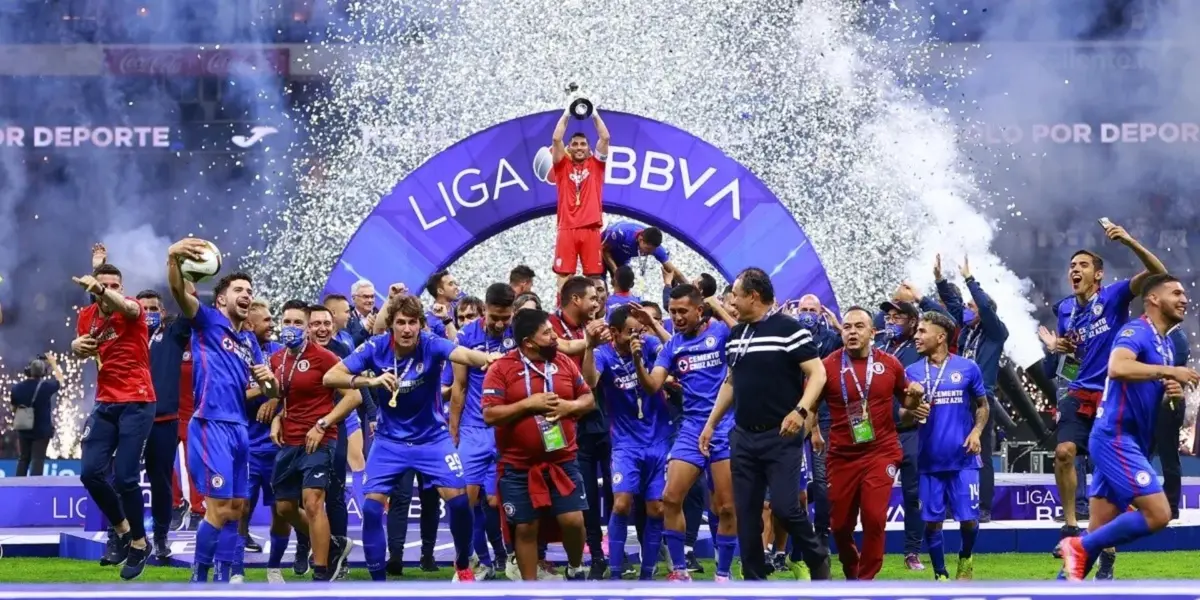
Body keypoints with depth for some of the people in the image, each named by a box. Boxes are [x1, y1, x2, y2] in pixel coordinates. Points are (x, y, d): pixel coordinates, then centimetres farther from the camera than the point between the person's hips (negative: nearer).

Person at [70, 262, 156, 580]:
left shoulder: (132, 311, -11)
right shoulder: (87, 315, 7)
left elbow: (128, 307, -38)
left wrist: (101, 290, -59)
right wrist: (77, 346, -1)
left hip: (137, 403, -6)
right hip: (106, 403, 6)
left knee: (124, 478, -10)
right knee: (91, 472, -1)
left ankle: (139, 543, 11)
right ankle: (121, 528, 23)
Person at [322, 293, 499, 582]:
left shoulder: (431, 345, -21)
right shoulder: (376, 347, -16)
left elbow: (464, 354, -42)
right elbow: (330, 377, -18)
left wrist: (487, 358, -65)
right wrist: (370, 381, -34)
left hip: (432, 438, -1)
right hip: (390, 441, 1)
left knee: (458, 500, -10)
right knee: (371, 507, -10)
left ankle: (463, 565, 18)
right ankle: (378, 583, 2)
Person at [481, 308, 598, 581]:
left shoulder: (564, 363, 5)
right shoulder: (501, 369, -9)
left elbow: (589, 399, 12)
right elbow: (489, 415, -14)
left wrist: (571, 406, -10)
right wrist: (529, 404, -20)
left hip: (562, 462, 3)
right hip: (518, 467, -3)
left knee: (573, 520, -3)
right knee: (525, 528, 4)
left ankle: (575, 570, 25)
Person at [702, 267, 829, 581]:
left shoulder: (788, 329, -9)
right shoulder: (736, 335, 13)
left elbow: (817, 373, -12)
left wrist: (801, 410, -26)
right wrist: (711, 423, 20)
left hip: (781, 436, -7)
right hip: (743, 437, 7)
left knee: (784, 506, -13)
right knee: (746, 513, 4)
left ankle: (816, 558, 12)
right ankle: (754, 581, 10)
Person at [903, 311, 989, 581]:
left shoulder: (967, 368, 0)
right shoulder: (913, 372, 4)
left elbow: (982, 405, 10)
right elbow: (902, 413, 9)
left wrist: (976, 431, -7)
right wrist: (912, 413, -14)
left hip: (962, 459, -1)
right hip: (930, 461, 1)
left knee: (969, 519, -2)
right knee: (932, 521, 2)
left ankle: (965, 560, 27)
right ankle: (940, 575, 17)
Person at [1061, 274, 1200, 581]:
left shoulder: (1165, 345, 18)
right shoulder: (1137, 331, -11)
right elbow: (1117, 368, -32)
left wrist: (1173, 395, 5)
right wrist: (1169, 371, -27)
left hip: (1128, 442, 10)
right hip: (1116, 438, -10)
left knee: (1101, 529, 7)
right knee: (1158, 514, -16)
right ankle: (1080, 547, -7)